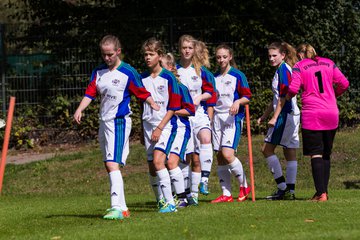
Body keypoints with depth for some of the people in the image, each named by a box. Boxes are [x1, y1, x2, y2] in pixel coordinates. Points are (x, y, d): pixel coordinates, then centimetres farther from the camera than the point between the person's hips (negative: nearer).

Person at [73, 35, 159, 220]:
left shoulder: (128, 72, -8)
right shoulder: (98, 72, 10)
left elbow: (142, 93, -2)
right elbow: (90, 93, 4)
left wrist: (155, 106, -7)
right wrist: (80, 109, -10)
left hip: (119, 122, -8)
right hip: (104, 121, 8)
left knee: (112, 163, -19)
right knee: (109, 165, 12)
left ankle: (117, 208, -24)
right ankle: (122, 207, 20)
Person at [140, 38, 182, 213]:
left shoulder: (168, 78, -6)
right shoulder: (142, 78, 8)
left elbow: (173, 106, -7)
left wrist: (160, 128, -13)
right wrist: (142, 130, 18)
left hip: (166, 125, -6)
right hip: (148, 125, 6)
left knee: (158, 160, -21)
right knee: (151, 166, 6)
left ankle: (170, 202, -20)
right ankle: (160, 201, 19)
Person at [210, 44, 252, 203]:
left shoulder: (238, 75, -1)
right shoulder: (214, 77, 14)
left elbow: (247, 97, -2)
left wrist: (238, 102, -21)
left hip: (232, 118, -6)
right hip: (217, 117, 6)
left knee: (228, 154, -18)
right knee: (220, 157, 2)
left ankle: (244, 185, 1)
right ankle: (226, 194, 4)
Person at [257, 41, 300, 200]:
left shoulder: (283, 70, -10)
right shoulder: (280, 70, 19)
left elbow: (283, 96, -17)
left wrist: (274, 117, -18)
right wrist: (264, 115, 29)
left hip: (285, 115, -10)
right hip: (291, 116, 10)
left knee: (267, 149, -6)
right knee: (290, 153, 6)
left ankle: (282, 187, -8)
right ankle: (290, 191, 6)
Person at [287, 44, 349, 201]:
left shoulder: (299, 67, 0)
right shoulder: (329, 64, 11)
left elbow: (293, 88, -12)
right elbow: (344, 84, 6)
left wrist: (288, 96, 10)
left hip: (311, 116, -4)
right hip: (331, 114, 4)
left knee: (316, 155, -3)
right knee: (326, 154, 15)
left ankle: (321, 193, -12)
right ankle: (324, 190, 14)